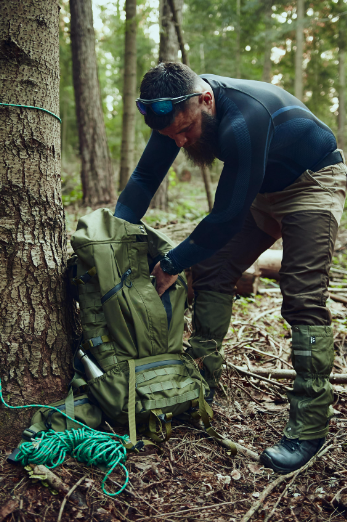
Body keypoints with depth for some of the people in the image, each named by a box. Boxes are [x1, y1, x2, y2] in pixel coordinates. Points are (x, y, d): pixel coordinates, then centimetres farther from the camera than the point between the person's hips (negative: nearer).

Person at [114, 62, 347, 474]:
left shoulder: (243, 121, -39)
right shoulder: (180, 108, -14)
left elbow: (228, 216, -33)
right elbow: (146, 176, -4)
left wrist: (172, 264, -23)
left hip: (313, 181, -8)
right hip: (262, 188, 8)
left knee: (304, 299, -18)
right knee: (210, 270, -1)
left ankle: (309, 427, -13)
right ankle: (201, 382, 10)